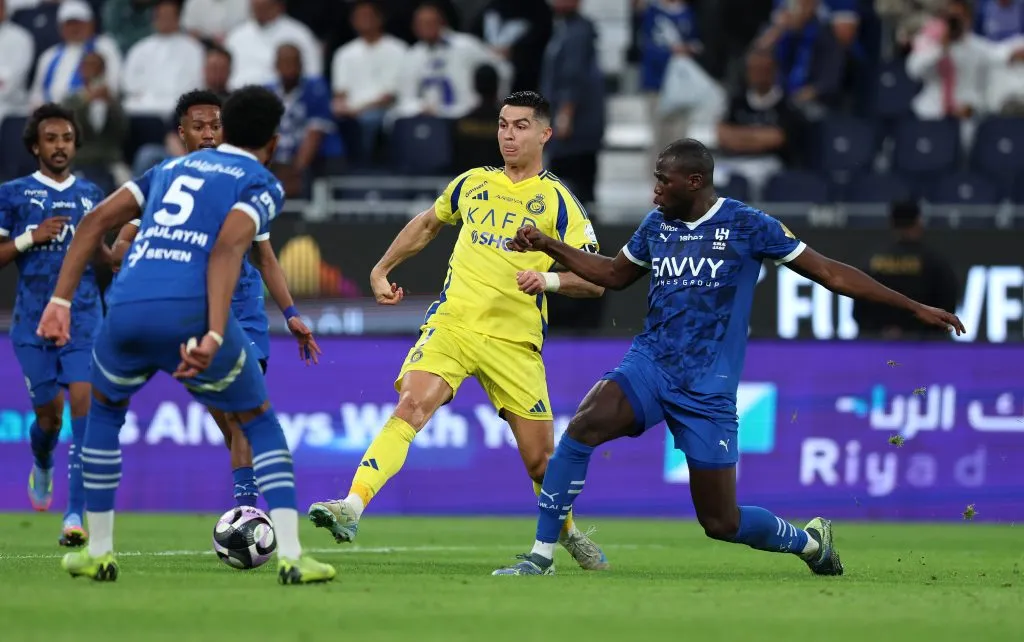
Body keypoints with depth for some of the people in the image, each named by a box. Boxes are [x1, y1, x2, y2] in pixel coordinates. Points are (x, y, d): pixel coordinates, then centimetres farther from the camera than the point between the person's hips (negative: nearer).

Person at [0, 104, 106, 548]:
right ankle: (43, 466, 40)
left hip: (84, 318, 1)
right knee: (50, 414, 2)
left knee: (84, 404, -15)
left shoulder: (91, 195, 11)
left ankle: (76, 514, -16)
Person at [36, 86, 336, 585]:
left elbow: (98, 220, 18)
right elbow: (227, 248, -9)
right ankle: (290, 556, 4)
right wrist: (214, 337, -19)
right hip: (192, 314, -4)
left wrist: (60, 300, 15)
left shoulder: (173, 168, 29)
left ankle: (98, 553, 32)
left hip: (126, 313, 4)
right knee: (260, 423, 17)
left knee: (105, 408, 33)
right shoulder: (260, 183, 11)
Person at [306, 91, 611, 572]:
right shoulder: (472, 183, 12)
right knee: (410, 405, -25)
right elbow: (427, 224, 31)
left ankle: (568, 530, 34)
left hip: (515, 342, -1)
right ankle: (352, 507, -36)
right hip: (452, 324, 1)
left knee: (539, 457, 4)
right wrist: (381, 269, 25)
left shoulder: (558, 201, 2)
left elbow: (594, 280, -4)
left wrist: (549, 279, -22)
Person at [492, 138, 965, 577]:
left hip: (707, 390, -3)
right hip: (650, 365, 3)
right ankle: (541, 555, -18)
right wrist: (548, 246, 15)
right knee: (581, 429, -27)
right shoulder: (656, 225, 6)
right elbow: (614, 274, 26)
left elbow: (830, 273, -4)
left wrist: (915, 308, -5)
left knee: (722, 523, -1)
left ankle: (808, 541, 31)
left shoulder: (746, 226, -8)